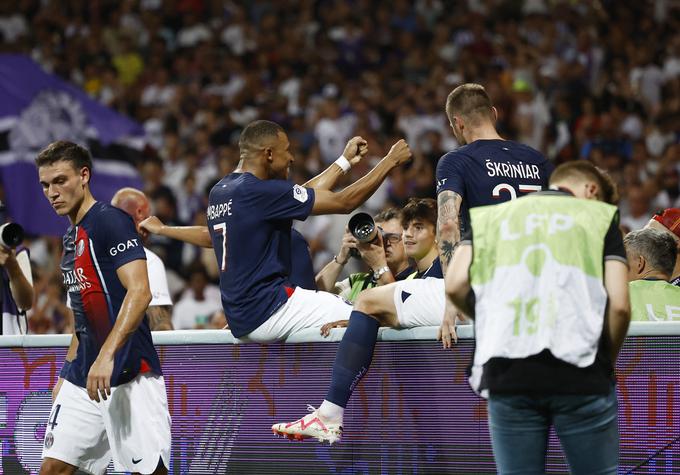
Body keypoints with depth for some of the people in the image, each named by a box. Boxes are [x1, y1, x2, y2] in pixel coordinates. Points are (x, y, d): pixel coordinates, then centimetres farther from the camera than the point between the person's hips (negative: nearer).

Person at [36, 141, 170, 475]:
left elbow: (139, 292, -22)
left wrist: (106, 356, -30)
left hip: (128, 376, -9)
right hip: (84, 378, 9)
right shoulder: (71, 237, 18)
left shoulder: (111, 221, -10)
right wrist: (67, 374, 23)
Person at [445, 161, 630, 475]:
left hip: (507, 375, 2)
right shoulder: (601, 216, 12)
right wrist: (607, 360, 14)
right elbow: (619, 305, -1)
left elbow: (455, 286, 3)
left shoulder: (489, 216, 18)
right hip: (580, 375, -2)